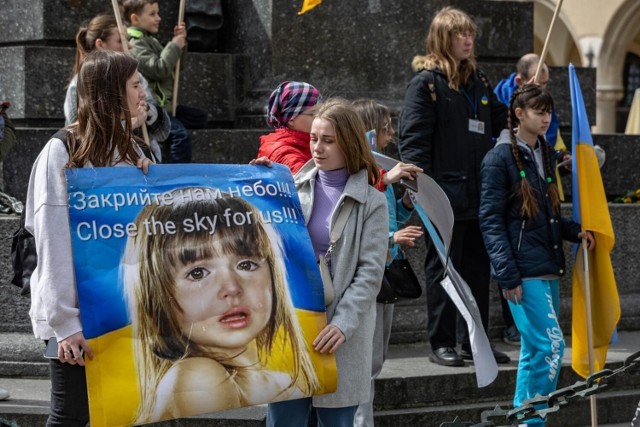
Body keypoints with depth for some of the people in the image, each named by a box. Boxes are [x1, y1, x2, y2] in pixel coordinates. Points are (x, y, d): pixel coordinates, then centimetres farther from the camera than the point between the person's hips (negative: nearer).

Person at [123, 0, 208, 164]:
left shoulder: (150, 40, 17)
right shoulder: (136, 44, -15)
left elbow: (172, 62, 25)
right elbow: (159, 69, -24)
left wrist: (180, 42, 8)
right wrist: (174, 46, -13)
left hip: (163, 103, 11)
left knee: (200, 118, 17)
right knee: (181, 135, -25)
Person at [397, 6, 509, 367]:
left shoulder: (479, 82, 15)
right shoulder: (426, 82, -6)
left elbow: (502, 123, 22)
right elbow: (413, 140, -13)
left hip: (479, 195, 7)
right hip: (445, 195, -7)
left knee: (479, 269, 11)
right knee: (443, 270, 1)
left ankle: (477, 342, 20)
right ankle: (442, 344, 8)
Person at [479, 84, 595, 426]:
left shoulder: (546, 155, 16)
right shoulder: (500, 158, -7)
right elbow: (490, 221, -10)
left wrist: (575, 231, 3)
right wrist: (507, 274, -16)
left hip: (548, 266, 8)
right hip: (523, 270, -8)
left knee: (535, 349, 10)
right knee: (551, 344, -14)